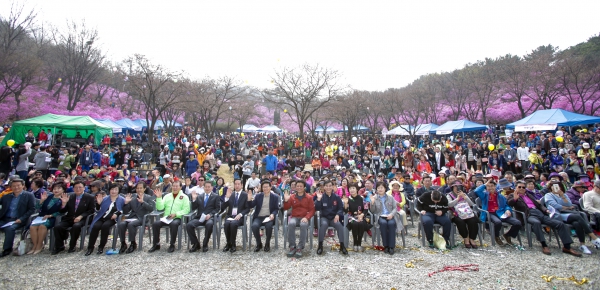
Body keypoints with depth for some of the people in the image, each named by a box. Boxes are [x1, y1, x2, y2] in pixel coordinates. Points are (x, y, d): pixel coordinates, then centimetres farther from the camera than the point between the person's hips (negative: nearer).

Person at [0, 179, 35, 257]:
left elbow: (32, 209, -3)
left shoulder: (29, 195, 4)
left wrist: (21, 219, -13)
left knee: (10, 228, -32)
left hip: (18, 220, -5)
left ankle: (7, 250, -20)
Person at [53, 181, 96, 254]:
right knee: (57, 227, -22)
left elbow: (91, 210, -2)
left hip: (81, 219, -4)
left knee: (76, 226, -35)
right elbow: (62, 211, 12)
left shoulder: (89, 197, 3)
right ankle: (59, 246, 2)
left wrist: (81, 216, -15)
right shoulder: (70, 197, 12)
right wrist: (64, 203, -7)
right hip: (69, 219, 4)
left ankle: (72, 246, -14)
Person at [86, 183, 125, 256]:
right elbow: (98, 210, 17)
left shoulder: (121, 200, 8)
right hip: (101, 218, 3)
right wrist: (98, 203, -3)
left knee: (105, 226, -32)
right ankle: (90, 247, -15)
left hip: (112, 219, -3)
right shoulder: (105, 198, 18)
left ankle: (101, 247, -18)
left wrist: (117, 213, -19)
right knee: (95, 226, -26)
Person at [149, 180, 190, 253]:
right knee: (155, 223, -22)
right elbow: (160, 208, 7)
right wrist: (159, 198, -5)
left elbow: (186, 210, -5)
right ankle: (156, 244, -5)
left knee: (174, 224, -36)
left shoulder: (184, 197, 4)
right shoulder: (167, 196, 16)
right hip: (166, 218, 4)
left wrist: (176, 214, -17)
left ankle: (172, 244, -18)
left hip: (177, 218, -4)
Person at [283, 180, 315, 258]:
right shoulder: (292, 197, 8)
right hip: (294, 217, 1)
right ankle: (292, 246, -22)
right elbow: (285, 208, 5)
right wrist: (286, 200, -14)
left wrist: (306, 217, -17)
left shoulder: (309, 197, 5)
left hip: (304, 217, -1)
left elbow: (312, 210, 0)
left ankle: (300, 247, -26)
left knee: (303, 225, -35)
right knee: (291, 224, -33)